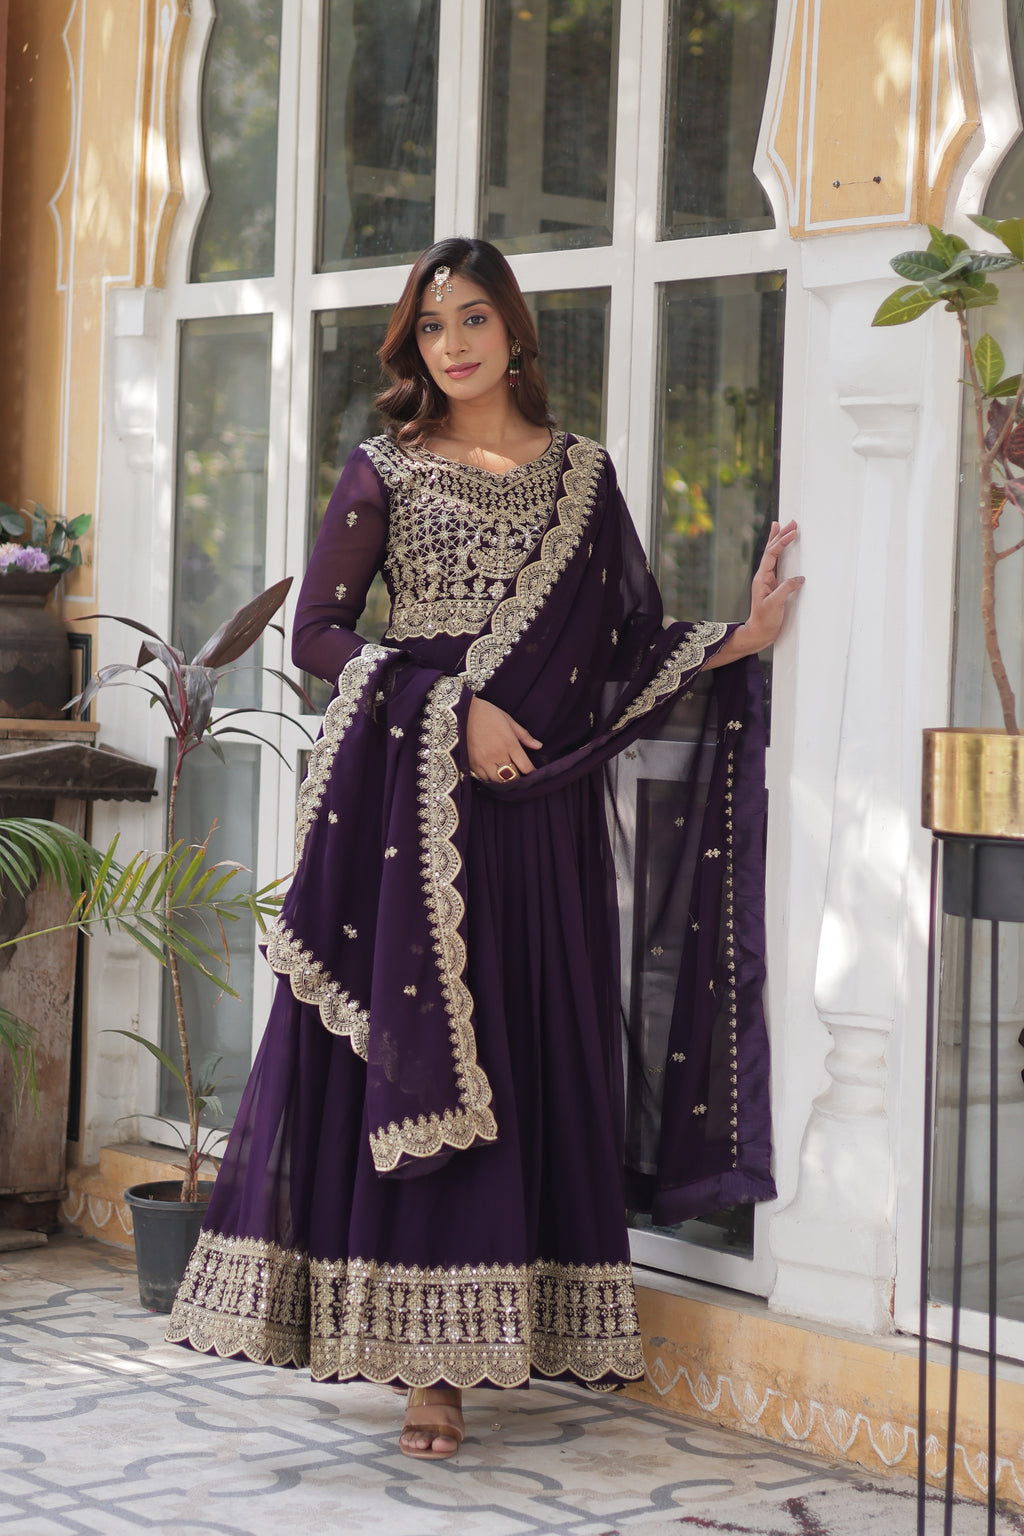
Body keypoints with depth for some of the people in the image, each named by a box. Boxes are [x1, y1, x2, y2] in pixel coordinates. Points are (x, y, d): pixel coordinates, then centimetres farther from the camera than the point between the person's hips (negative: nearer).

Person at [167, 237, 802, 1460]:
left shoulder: (581, 474, 12)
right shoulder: (386, 471, 5)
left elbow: (629, 646, 12)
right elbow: (317, 635, -2)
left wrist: (740, 638, -3)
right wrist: (453, 707, -12)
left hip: (537, 809, 2)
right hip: (410, 800, -2)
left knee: (525, 1057, 0)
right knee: (414, 1056, -5)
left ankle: (456, 1345, 6)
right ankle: (431, 1357, 0)